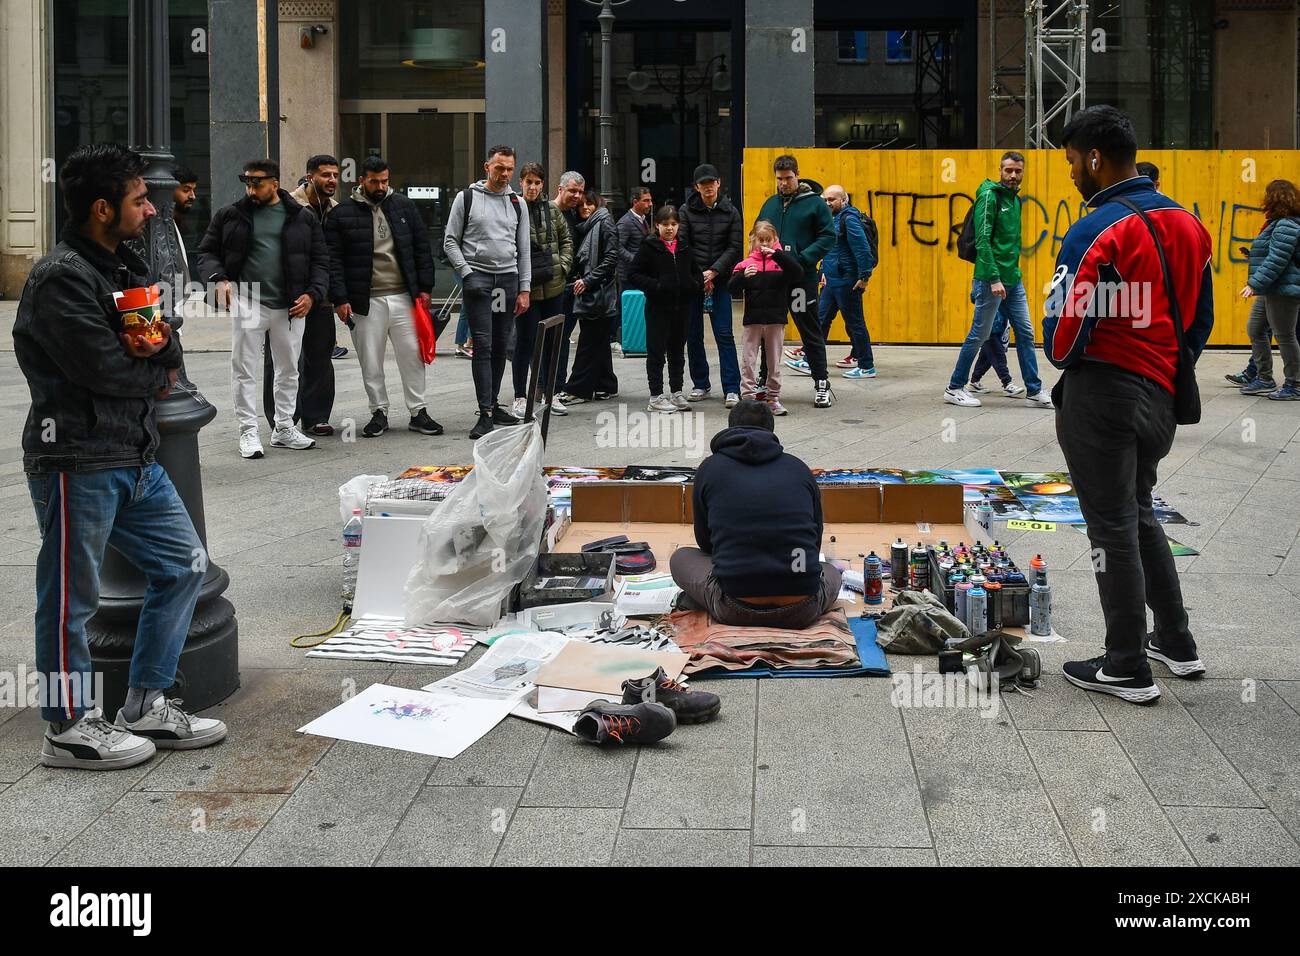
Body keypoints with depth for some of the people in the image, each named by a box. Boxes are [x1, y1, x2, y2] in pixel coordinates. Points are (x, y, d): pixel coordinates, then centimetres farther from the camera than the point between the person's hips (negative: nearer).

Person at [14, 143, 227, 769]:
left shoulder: (123, 267, 15)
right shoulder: (60, 279, -15)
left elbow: (171, 358, 12)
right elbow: (104, 370, -22)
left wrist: (158, 348, -12)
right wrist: (157, 374, -2)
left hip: (135, 456, 10)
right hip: (77, 462, -10)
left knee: (182, 564, 12)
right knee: (72, 595, 2)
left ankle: (147, 706, 22)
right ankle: (69, 728, 16)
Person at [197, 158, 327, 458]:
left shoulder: (303, 218, 6)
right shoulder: (230, 216, 5)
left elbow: (320, 260, 8)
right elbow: (207, 252, 9)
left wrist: (312, 294, -6)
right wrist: (218, 279, -10)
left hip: (290, 307, 2)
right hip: (247, 302, -1)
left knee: (289, 370, 11)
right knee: (244, 369, -2)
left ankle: (284, 428, 23)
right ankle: (248, 431, 5)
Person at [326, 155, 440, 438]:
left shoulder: (403, 206, 8)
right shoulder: (342, 213, 0)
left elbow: (422, 247, 11)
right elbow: (334, 260, -1)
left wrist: (425, 288, 5)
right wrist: (340, 299, -8)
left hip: (404, 297, 2)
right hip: (366, 301, -2)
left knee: (412, 355, 3)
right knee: (371, 362, 5)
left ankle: (418, 411, 13)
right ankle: (379, 412, 17)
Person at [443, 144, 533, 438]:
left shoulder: (517, 203, 12)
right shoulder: (467, 198, 1)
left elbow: (524, 249, 12)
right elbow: (450, 241, 1)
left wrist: (524, 289, 6)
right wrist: (467, 274, -10)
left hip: (509, 279, 4)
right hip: (478, 279, -4)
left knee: (501, 347, 8)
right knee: (483, 345, -9)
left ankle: (493, 404, 19)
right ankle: (485, 414, -11)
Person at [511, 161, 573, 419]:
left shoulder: (552, 209, 8)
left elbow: (566, 239, 18)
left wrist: (563, 265, 5)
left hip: (553, 285, 5)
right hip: (526, 287, -5)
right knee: (525, 341, 0)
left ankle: (545, 392, 24)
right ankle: (519, 397, 10)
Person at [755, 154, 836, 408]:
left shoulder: (814, 203, -1)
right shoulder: (770, 204, 14)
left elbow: (828, 236, -6)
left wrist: (803, 258, -16)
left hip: (802, 278, -5)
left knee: (810, 331, 0)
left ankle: (821, 383, 7)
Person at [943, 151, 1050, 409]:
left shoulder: (1014, 199, 15)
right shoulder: (990, 195, -11)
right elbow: (982, 240, -18)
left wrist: (1014, 271, 14)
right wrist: (994, 278, -23)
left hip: (1013, 279, 8)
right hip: (991, 279, -8)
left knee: (1025, 333, 7)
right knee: (979, 335, -2)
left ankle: (1034, 392, 12)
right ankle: (954, 388, 9)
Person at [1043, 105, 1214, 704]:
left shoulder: (1097, 233, -18)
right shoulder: (1187, 224, 6)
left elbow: (1065, 328, -19)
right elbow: (1201, 317, 13)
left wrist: (1061, 359, 3)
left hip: (1101, 394, -8)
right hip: (1161, 396, 8)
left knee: (1113, 528, 2)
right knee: (1139, 514, 23)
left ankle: (1127, 669, 11)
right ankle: (1176, 642, 31)